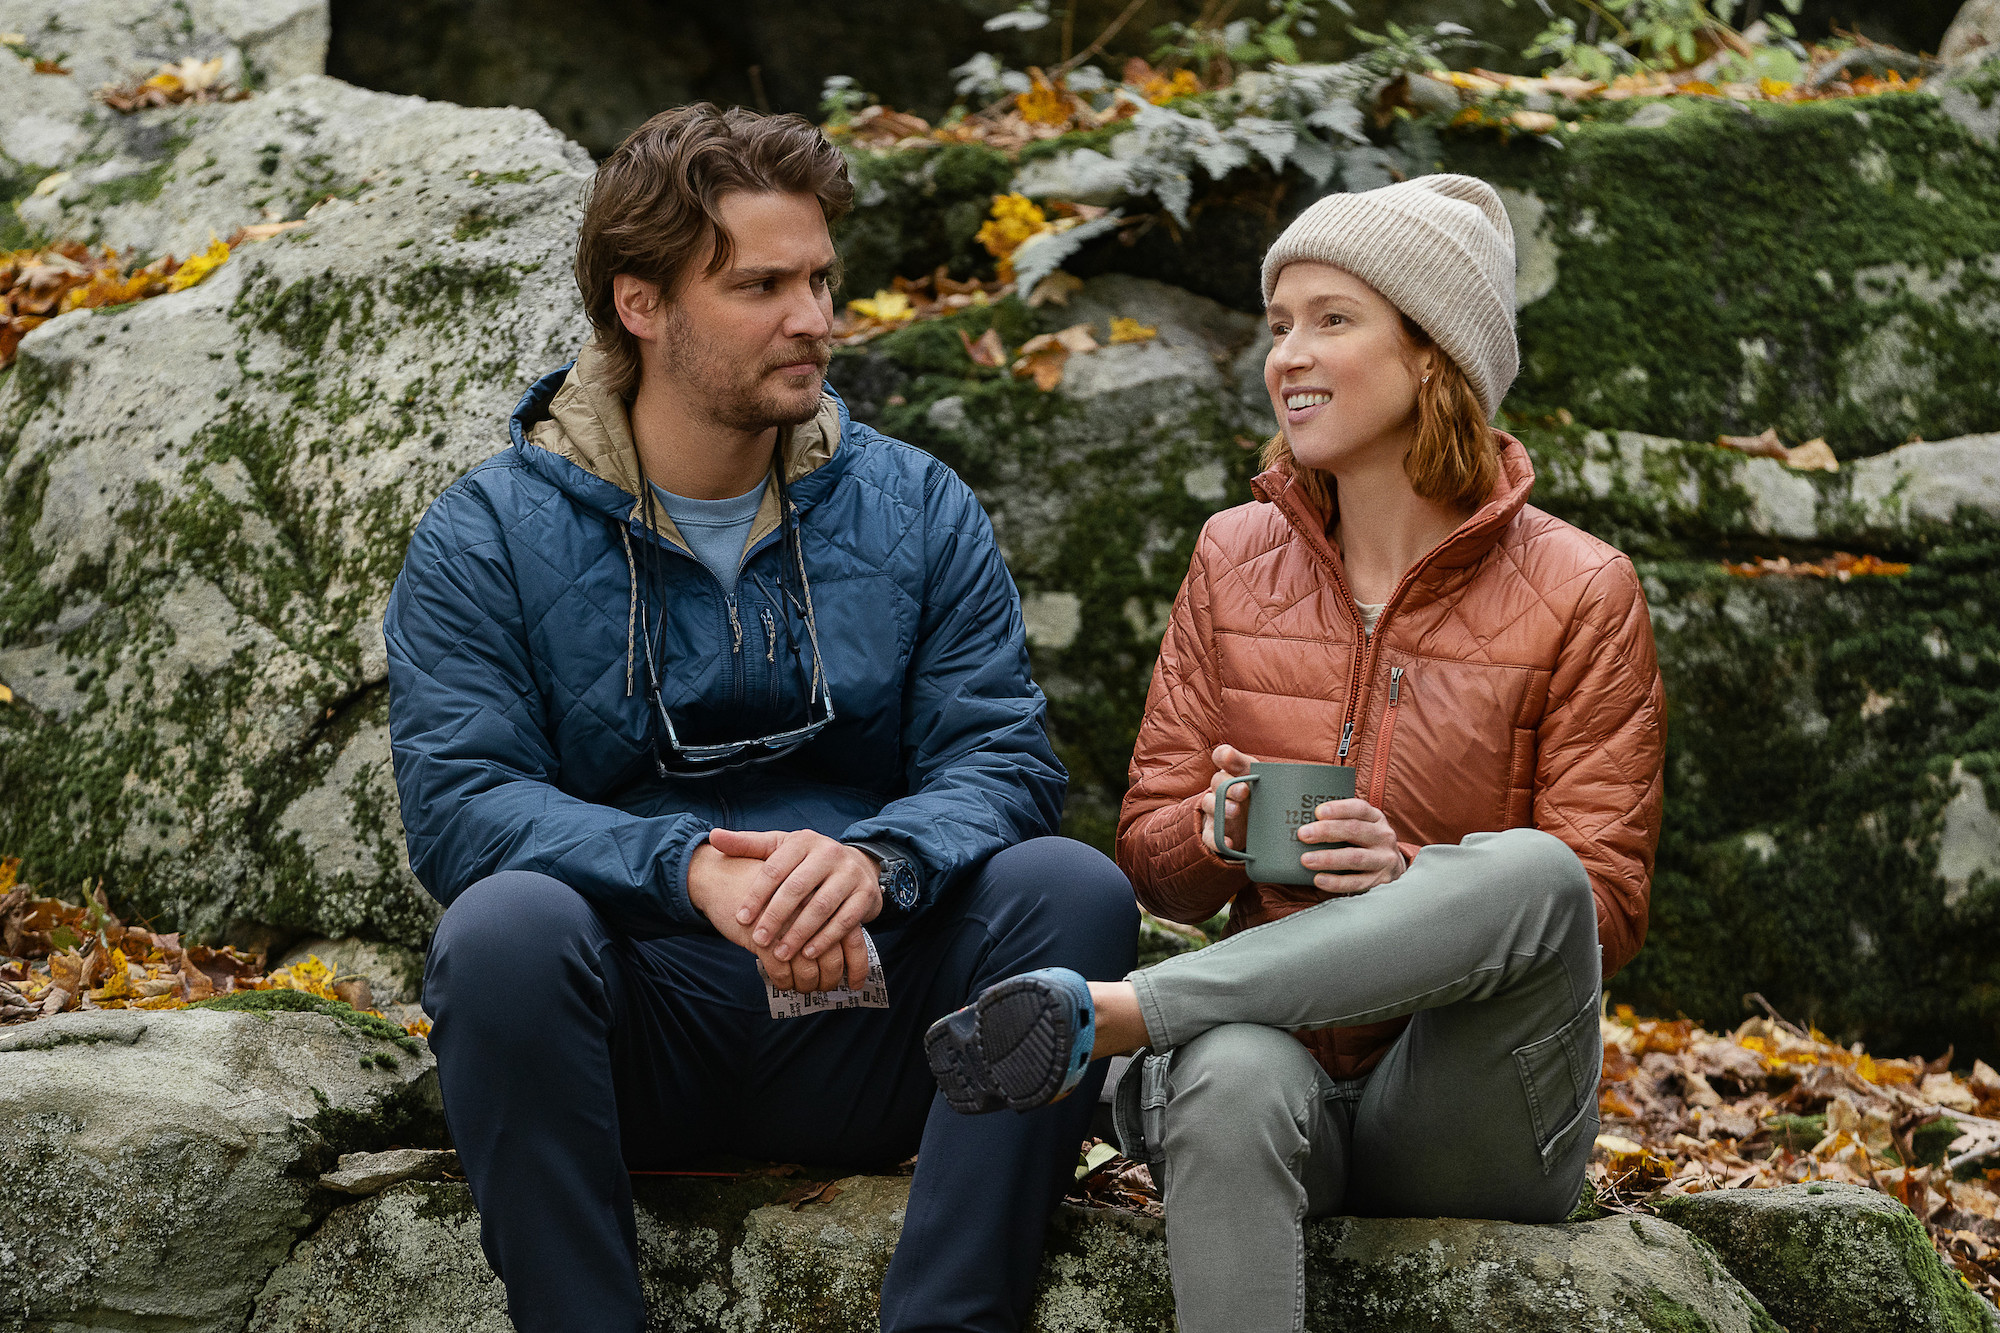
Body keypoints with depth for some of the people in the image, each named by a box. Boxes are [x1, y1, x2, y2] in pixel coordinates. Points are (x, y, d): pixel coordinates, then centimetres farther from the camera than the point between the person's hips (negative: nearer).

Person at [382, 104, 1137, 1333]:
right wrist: (692, 868, -28)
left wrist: (877, 861, -25)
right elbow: (456, 802, -11)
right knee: (507, 925, -33)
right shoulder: (489, 537, 1)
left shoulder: (916, 509, 8)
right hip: (632, 1037, -2)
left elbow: (1003, 759, -1)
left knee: (1075, 890, -23)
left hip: (861, 1019, 2)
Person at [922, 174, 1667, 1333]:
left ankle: (1101, 1014, -34)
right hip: (1285, 1053, 1)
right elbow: (1154, 860, 12)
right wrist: (1223, 830, -13)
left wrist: (1413, 876, -21)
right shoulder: (1237, 560, 11)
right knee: (1233, 1083, -38)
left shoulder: (1580, 594, 0)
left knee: (1528, 874, -35)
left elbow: (1606, 909, -2)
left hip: (1469, 1119, -1)